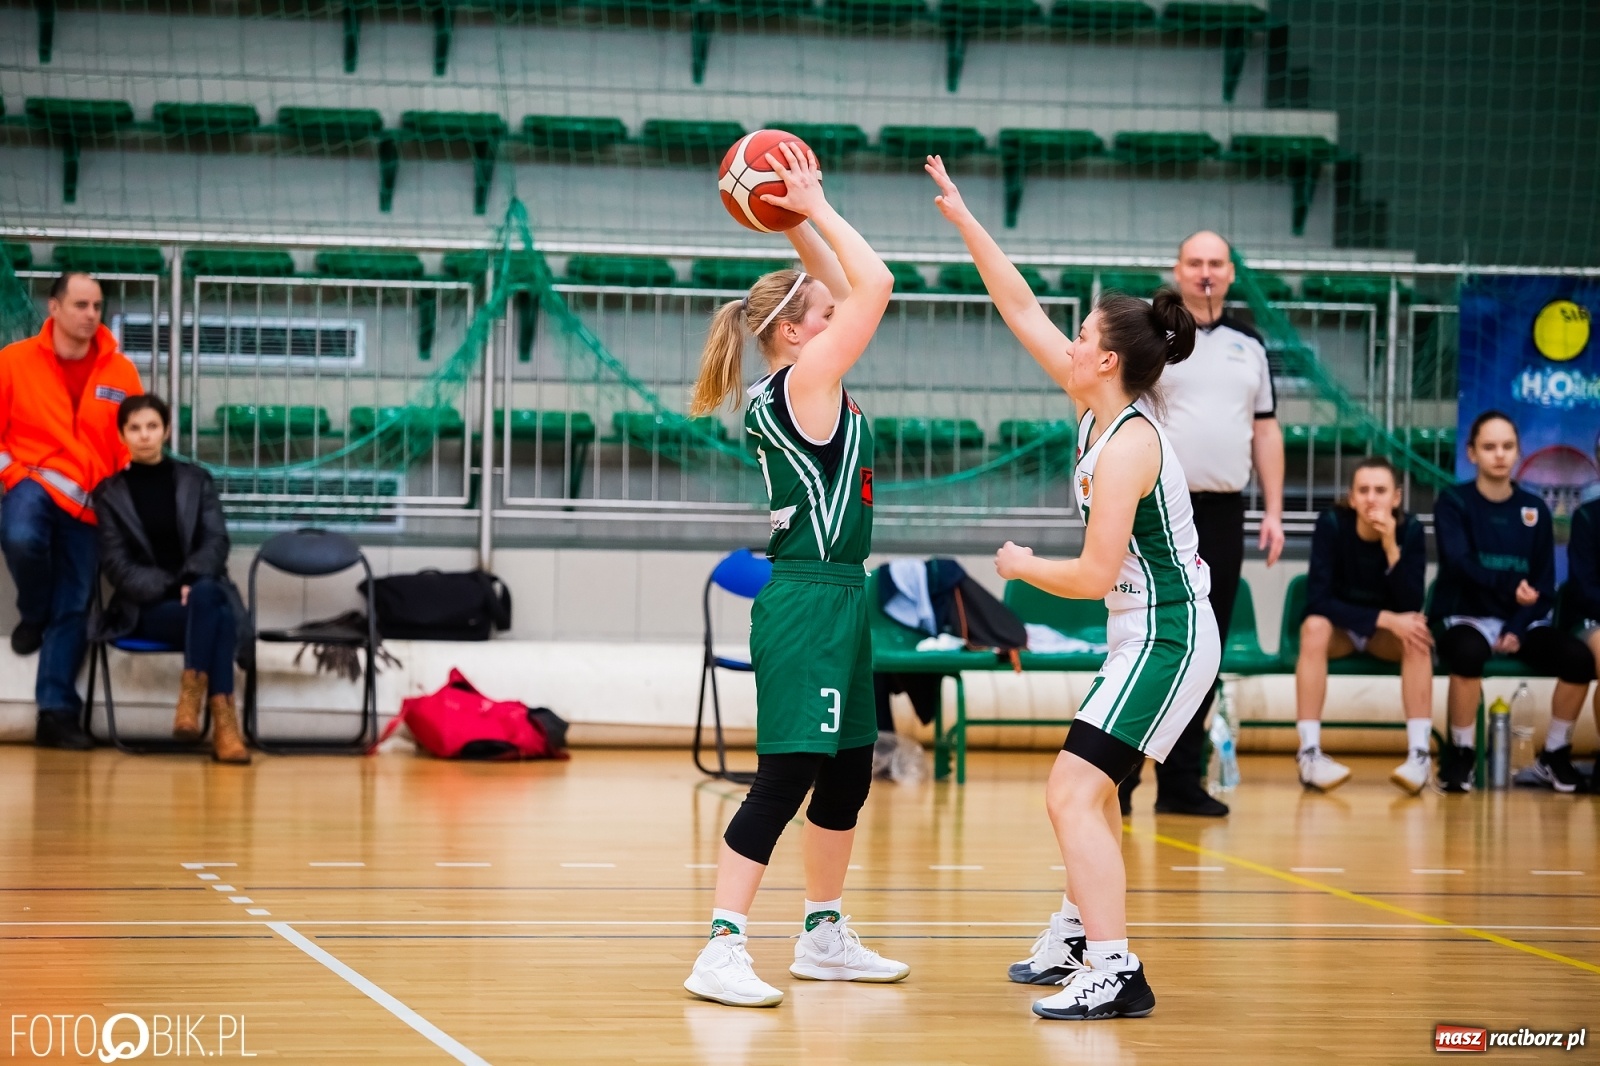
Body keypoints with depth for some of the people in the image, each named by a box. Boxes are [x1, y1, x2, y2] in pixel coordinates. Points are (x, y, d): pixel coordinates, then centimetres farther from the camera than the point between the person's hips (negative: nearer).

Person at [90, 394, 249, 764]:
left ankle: (192, 697, -42)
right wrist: (169, 589, -15)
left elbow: (216, 540, 4)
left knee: (207, 596, -38)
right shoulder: (110, 492, 10)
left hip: (204, 592, 2)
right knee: (215, 616, -35)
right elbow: (116, 565, 1)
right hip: (146, 608, -2)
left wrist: (192, 582, -17)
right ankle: (223, 723, -44)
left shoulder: (195, 480, 16)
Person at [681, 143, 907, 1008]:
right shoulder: (804, 379, -14)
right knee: (787, 776, -12)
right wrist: (815, 210, -10)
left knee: (847, 772, 17)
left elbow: (844, 285, 23)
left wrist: (802, 217, 13)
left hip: (835, 597, 10)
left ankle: (824, 935, 28)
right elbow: (874, 284, -18)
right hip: (807, 601, -10)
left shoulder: (796, 382, 11)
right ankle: (722, 952, -14)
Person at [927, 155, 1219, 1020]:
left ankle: (1116, 973, -23)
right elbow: (1021, 309, 11)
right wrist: (961, 218, 10)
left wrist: (1021, 566, -5)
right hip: (1147, 634, 10)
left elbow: (1094, 575, -23)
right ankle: (1076, 938, 40)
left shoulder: (1127, 445, -22)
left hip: (1165, 639, -10)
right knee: (1092, 788, 24)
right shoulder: (1097, 407, 4)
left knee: (1073, 793, -17)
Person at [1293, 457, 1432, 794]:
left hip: (1386, 636, 1)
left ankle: (1419, 753, -34)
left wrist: (1391, 546, -34)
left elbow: (1411, 607, -21)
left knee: (1417, 636, -31)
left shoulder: (1410, 530, -15)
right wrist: (1384, 619, -32)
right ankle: (1309, 753, -37)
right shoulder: (1332, 524, -19)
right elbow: (1317, 599, -24)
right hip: (1339, 627, -1)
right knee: (1314, 627, -34)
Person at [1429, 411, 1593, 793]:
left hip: (1525, 621, 3)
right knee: (1467, 652, -39)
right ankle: (1460, 754, -18)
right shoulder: (1453, 502, -2)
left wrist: (1518, 630, -13)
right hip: (1468, 617, -3)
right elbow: (1459, 563, -18)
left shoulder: (1535, 509, 7)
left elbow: (1544, 584, 4)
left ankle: (1555, 756, -3)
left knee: (1579, 658, -24)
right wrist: (1511, 588, -35)